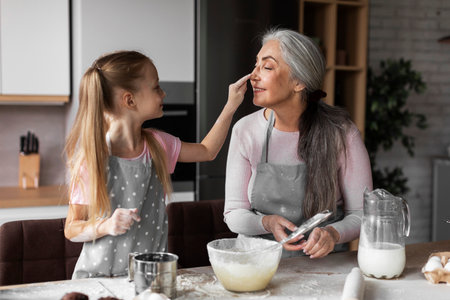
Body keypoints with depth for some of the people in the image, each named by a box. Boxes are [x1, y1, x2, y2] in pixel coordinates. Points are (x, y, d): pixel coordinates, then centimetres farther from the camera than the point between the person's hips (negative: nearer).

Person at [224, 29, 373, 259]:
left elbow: (361, 213, 1)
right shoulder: (245, 130, 0)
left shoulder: (341, 133, -5)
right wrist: (267, 223, -17)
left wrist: (334, 233, -20)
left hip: (323, 260, -1)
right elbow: (234, 214, 4)